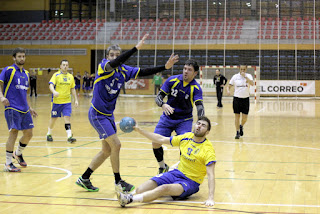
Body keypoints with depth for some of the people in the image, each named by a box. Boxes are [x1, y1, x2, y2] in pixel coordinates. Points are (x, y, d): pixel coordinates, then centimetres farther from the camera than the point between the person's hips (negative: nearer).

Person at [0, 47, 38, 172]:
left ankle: (18, 153, 33)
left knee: (28, 133, 7)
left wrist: (29, 107, 24)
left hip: (24, 109, 7)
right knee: (14, 132, -11)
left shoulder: (26, 73, 16)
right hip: (12, 108, -7)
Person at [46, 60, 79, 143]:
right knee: (53, 118, 9)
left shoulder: (70, 76, 9)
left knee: (67, 117, -9)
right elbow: (51, 85, -17)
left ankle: (69, 136, -13)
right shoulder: (56, 75, -4)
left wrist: (76, 99, 11)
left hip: (67, 102, 2)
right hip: (56, 101, -2)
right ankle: (49, 134, 29)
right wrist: (54, 92, -37)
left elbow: (72, 89, 16)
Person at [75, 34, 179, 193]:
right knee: (116, 145, -11)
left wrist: (165, 67, -9)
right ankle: (118, 182, 3)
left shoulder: (124, 70, 4)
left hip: (108, 114, 8)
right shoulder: (104, 66, -14)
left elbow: (143, 72, 2)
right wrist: (136, 48, -44)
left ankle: (84, 179, 24)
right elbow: (114, 63, -36)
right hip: (98, 114, -8)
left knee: (107, 151, 12)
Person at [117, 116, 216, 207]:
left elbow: (210, 174, -19)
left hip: (191, 182, -6)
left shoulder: (208, 149, -12)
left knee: (164, 188, -37)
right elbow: (161, 140, 12)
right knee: (140, 190, -13)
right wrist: (139, 130, 7)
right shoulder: (186, 137, 5)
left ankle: (129, 199, -43)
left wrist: (210, 198, -32)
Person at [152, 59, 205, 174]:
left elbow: (199, 106, -28)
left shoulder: (196, 88, -15)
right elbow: (158, 97, -10)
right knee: (155, 143, -8)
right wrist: (163, 105, -34)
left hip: (185, 119, -2)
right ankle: (163, 167, 19)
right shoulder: (172, 80, -11)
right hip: (167, 118, 2)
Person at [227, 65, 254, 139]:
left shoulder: (248, 76, -2)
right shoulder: (235, 76, 0)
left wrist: (245, 76, -31)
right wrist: (228, 90, -16)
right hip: (237, 98, 0)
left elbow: (252, 83, -22)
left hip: (245, 99, 0)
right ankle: (237, 132, 8)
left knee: (245, 117, 1)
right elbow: (229, 86, 5)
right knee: (237, 116, -1)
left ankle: (241, 126, 32)